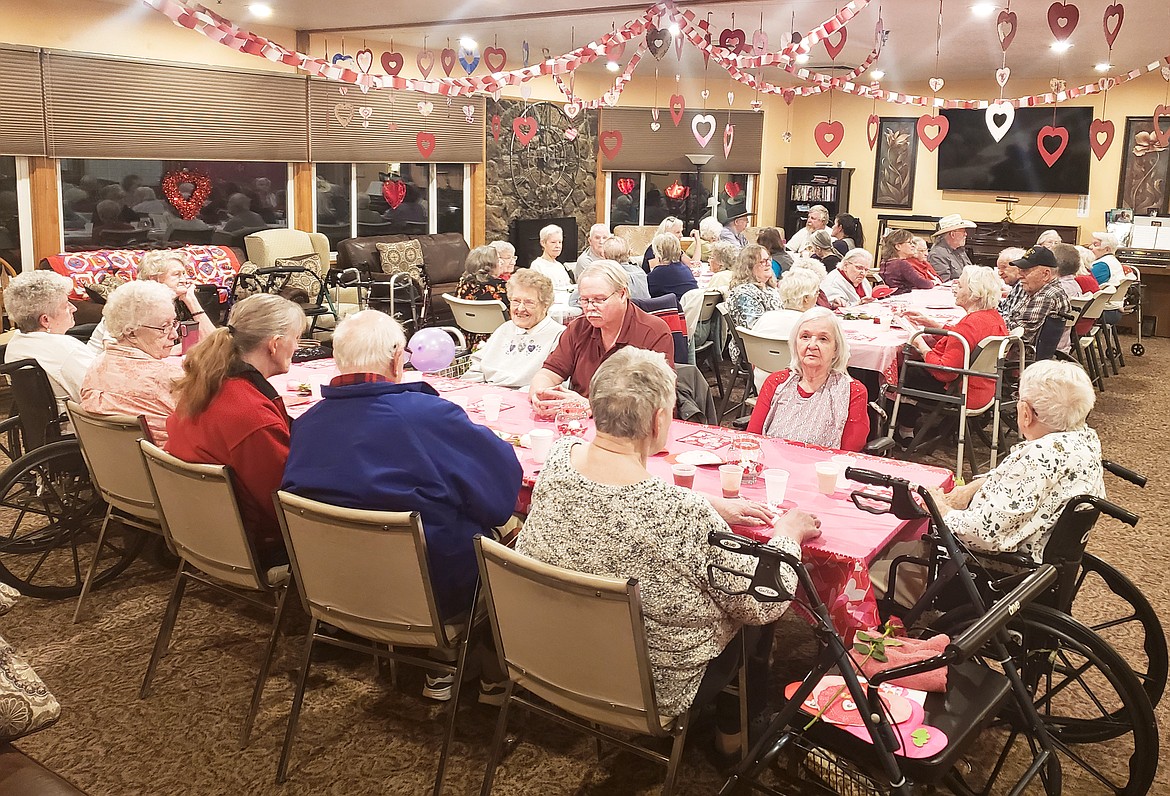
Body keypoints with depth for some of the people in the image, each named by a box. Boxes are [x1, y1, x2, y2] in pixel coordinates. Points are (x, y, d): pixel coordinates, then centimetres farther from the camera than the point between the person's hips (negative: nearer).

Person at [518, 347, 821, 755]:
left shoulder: (557, 459, -17)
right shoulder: (686, 516, -36)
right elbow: (764, 603, -19)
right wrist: (787, 535, -3)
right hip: (655, 688, -5)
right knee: (757, 620, 22)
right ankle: (733, 735, 43)